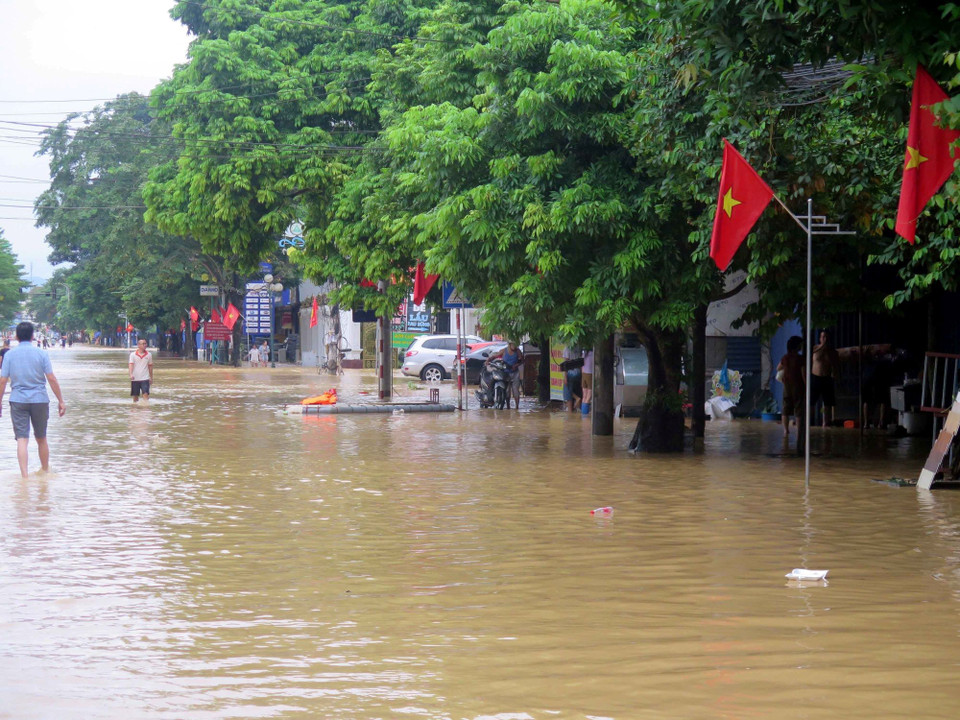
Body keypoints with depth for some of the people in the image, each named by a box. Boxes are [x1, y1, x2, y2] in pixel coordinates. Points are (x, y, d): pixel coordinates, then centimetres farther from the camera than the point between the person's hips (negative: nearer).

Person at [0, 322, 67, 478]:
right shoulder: (41, 354, -2)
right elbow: (52, 379, -4)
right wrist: (61, 401, 1)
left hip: (18, 400, 0)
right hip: (40, 400, 0)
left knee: (22, 439, -4)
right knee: (41, 439, 15)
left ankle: (24, 476, -16)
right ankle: (45, 472, 27)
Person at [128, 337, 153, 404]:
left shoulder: (149, 355, 5)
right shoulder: (133, 354, -1)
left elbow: (150, 366, 12)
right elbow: (131, 364, -11)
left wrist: (151, 377, 15)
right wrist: (131, 374, -27)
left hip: (145, 378, 0)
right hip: (135, 378, 0)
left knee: (146, 393, -14)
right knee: (135, 395, 8)